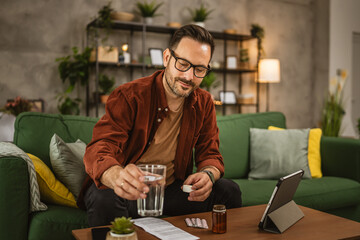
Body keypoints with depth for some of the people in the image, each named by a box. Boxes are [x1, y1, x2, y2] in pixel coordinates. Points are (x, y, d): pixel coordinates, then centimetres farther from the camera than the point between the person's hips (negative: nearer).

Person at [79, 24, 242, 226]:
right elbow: (99, 150, -28)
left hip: (171, 188, 4)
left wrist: (208, 174, -24)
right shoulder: (129, 96, -18)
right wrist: (117, 175, -53)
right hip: (130, 191, -4)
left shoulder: (204, 103, -1)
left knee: (229, 191, -12)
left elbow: (210, 154, 3)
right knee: (105, 200, -37)